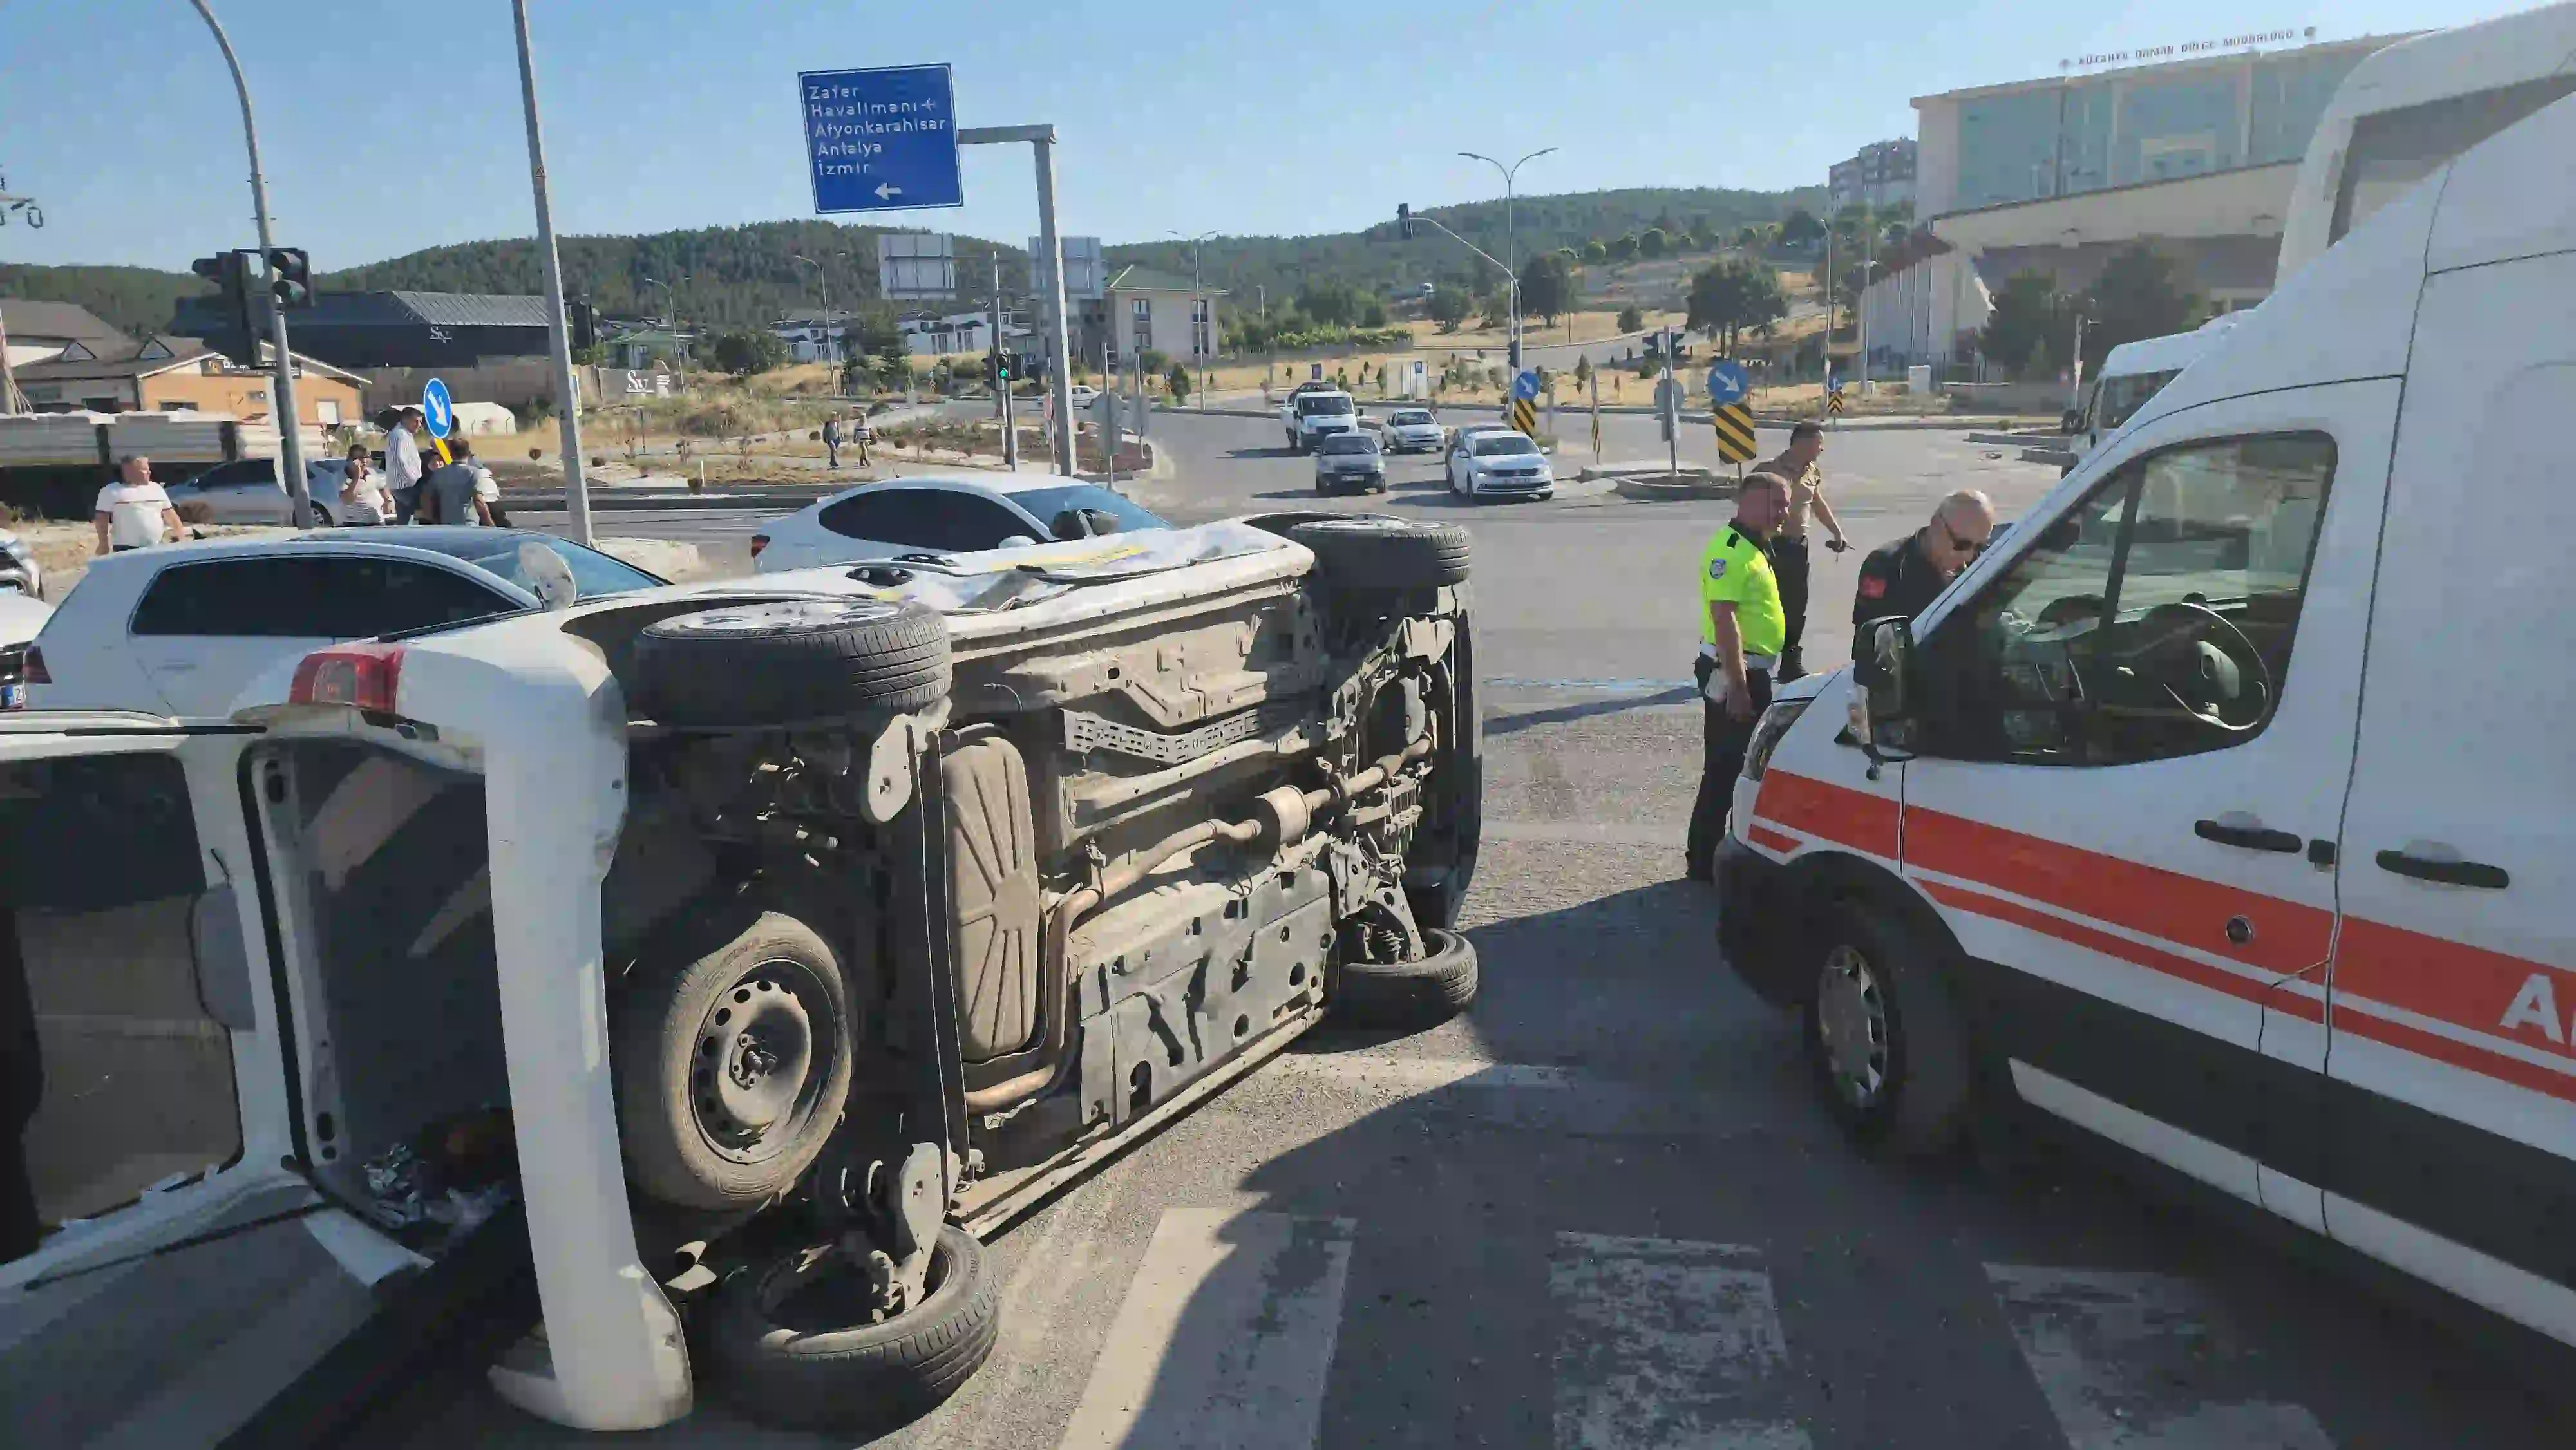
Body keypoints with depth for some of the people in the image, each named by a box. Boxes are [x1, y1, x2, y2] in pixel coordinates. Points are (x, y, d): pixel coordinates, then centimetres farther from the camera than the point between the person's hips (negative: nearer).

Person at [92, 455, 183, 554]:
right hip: (126, 548, -5)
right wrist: (104, 543, -11)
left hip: (156, 548, 5)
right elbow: (102, 518, -4)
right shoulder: (112, 491, -1)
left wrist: (181, 535, 5)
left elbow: (169, 513, 14)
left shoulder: (156, 488, 14)